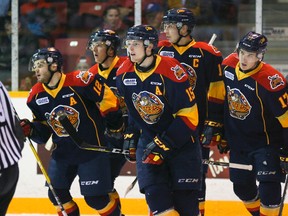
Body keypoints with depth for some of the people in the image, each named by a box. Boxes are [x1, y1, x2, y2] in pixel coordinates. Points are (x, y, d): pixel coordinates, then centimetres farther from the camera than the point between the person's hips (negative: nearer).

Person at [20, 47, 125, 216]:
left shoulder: (79, 81, -21)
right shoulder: (36, 96, -1)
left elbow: (107, 98, -9)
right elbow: (43, 133, 6)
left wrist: (115, 124, 0)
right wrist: (30, 130, -14)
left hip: (91, 149, -6)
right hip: (62, 153, 6)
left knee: (96, 198, -6)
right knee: (57, 195, 4)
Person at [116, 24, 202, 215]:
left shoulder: (171, 70, -21)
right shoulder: (123, 73, -3)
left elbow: (188, 115, -18)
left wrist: (163, 144, -19)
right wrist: (130, 136, 14)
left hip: (180, 140, -4)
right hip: (148, 140, 4)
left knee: (185, 199, -6)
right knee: (155, 194, -10)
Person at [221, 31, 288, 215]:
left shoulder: (270, 81, -27)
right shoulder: (229, 65, -8)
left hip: (266, 141, -6)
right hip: (239, 142, 6)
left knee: (268, 186, -18)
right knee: (242, 187, 16)